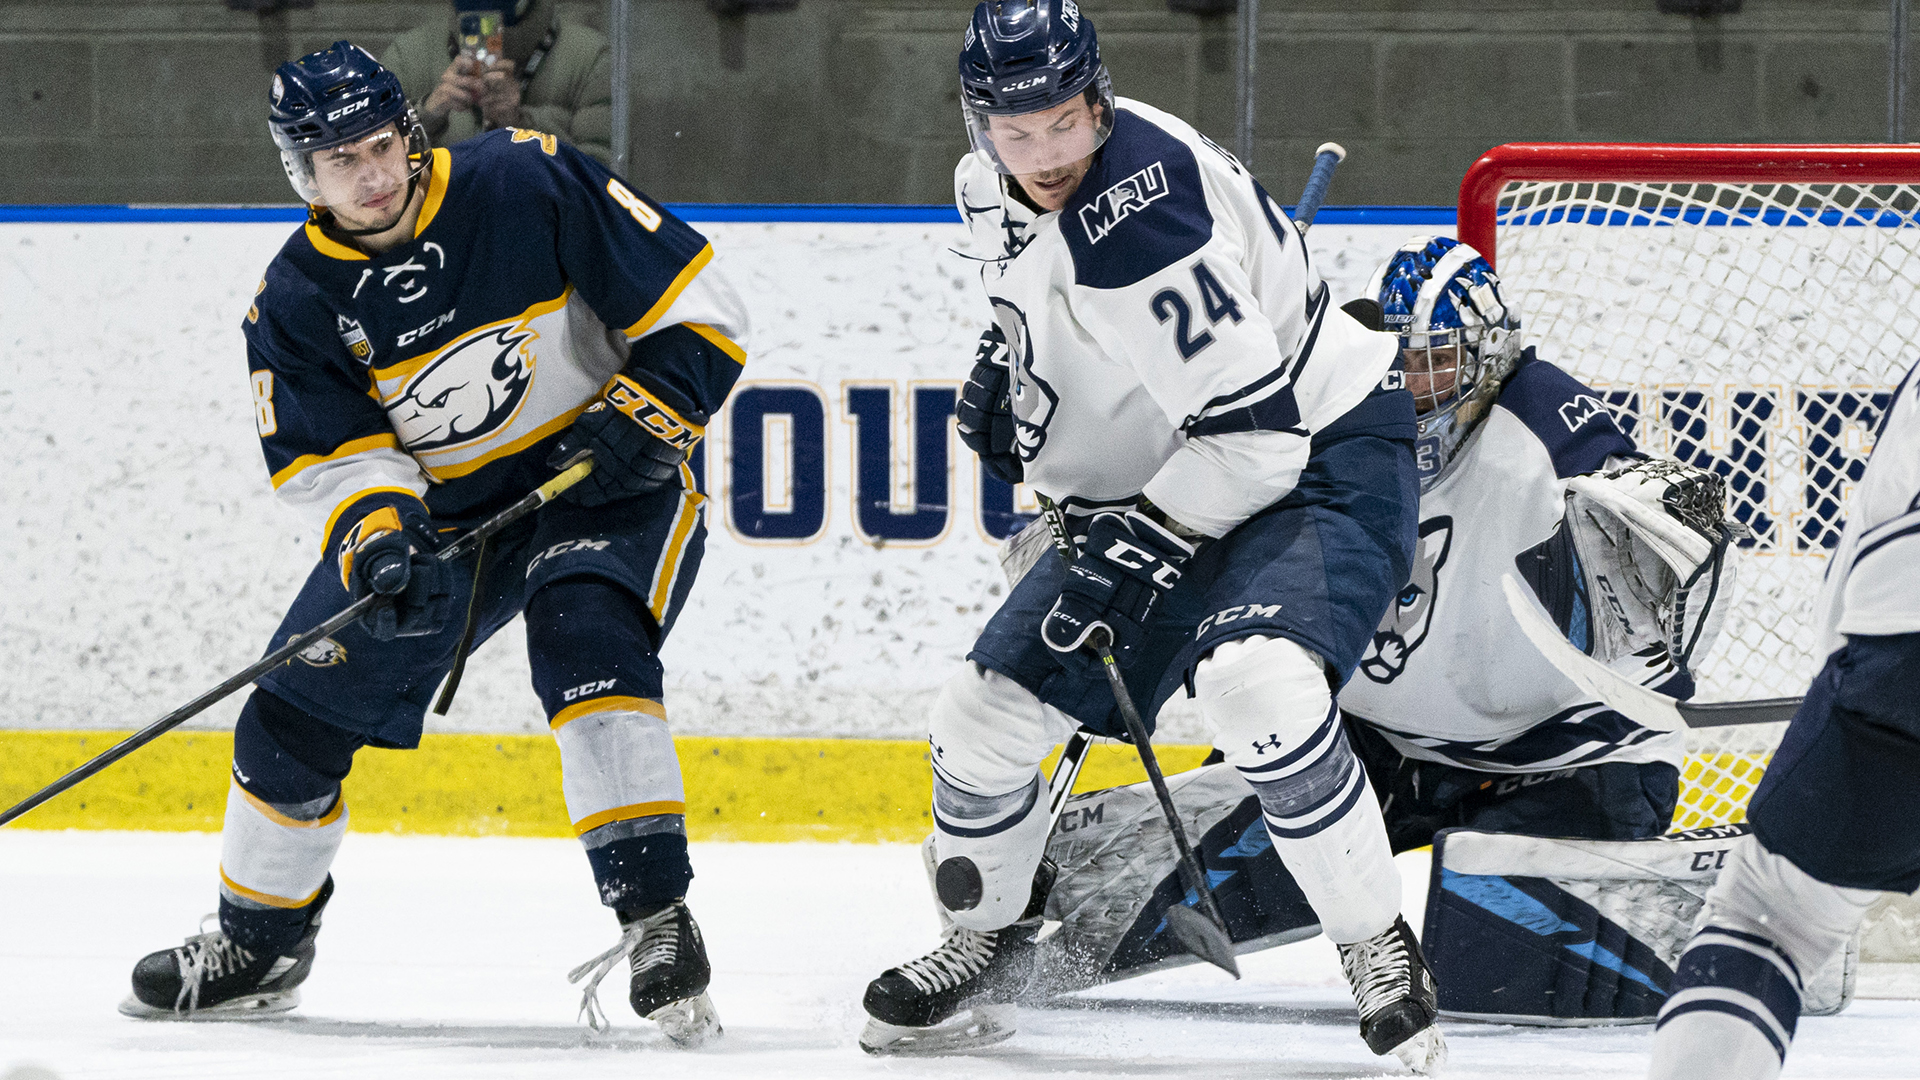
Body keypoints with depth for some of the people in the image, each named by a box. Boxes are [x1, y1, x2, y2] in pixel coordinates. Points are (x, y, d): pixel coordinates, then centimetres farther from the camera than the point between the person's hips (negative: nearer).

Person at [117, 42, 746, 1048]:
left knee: (587, 643, -33)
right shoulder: (297, 303, -8)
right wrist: (375, 531, -30)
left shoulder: (531, 187, -19)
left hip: (600, 485, -4)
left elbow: (695, 303, -16)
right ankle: (258, 943, 25)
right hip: (438, 513, 4)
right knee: (296, 709, 2)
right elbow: (325, 455, -10)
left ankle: (656, 918, -32)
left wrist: (641, 418, -25)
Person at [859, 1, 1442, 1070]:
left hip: (1318, 452, -9)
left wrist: (1146, 543, -27)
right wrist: (1012, 362, 10)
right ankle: (987, 949, 32)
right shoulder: (993, 188, -2)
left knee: (1254, 679, -35)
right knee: (985, 718, 5)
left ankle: (1385, 962, -21)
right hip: (1157, 487, 9)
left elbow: (1254, 419, -29)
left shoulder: (1145, 200, -29)